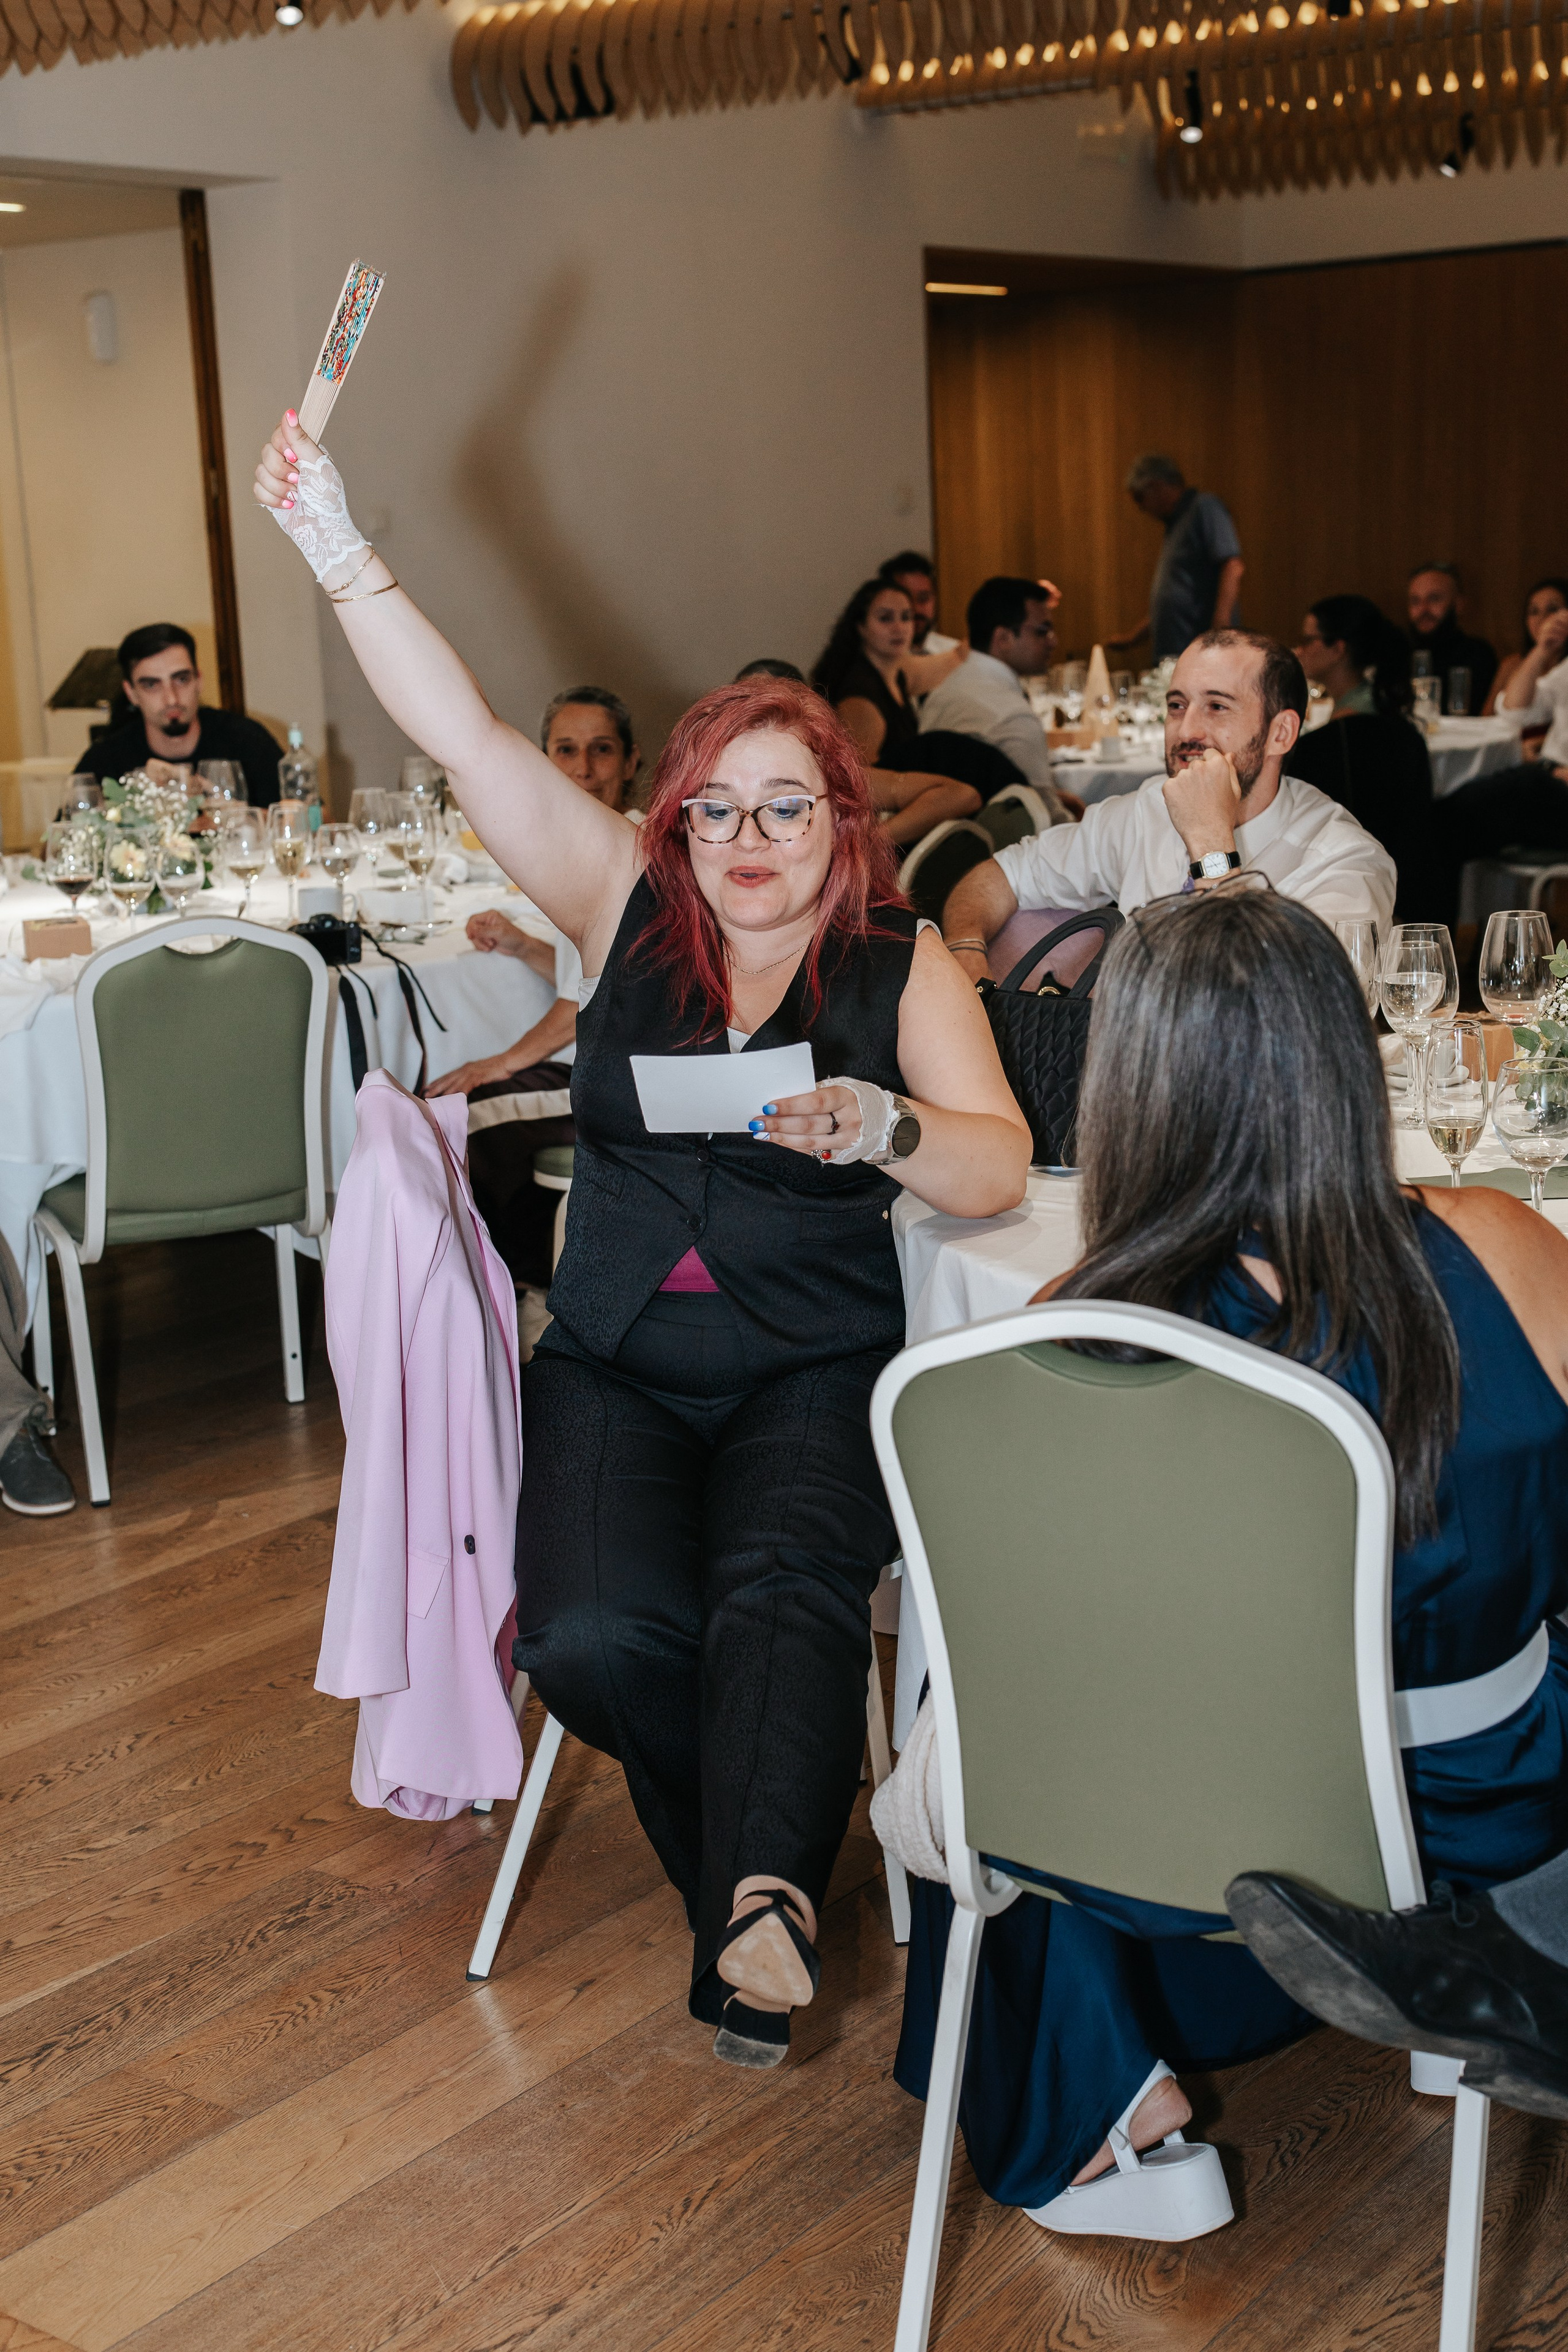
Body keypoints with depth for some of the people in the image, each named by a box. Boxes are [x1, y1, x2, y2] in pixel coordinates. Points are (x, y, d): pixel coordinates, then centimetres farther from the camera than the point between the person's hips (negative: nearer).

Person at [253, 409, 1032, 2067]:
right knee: (596, 1633, -22)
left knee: (785, 1586, -31)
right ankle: (758, 1861, -1)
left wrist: (876, 1128, -24)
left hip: (818, 1373, -1)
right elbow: (465, 739, 1)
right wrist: (338, 548, -6)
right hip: (618, 1368, 2)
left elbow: (998, 1170, -4)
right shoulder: (629, 914, 8)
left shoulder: (902, 966, 5)